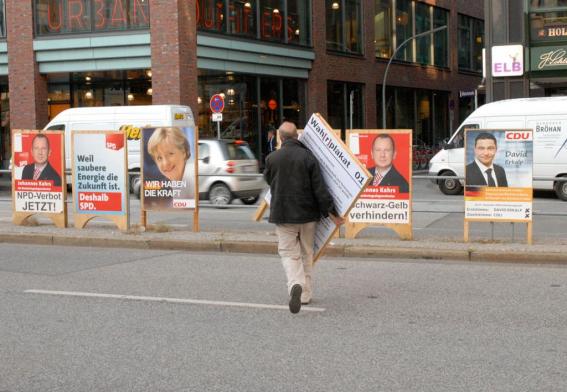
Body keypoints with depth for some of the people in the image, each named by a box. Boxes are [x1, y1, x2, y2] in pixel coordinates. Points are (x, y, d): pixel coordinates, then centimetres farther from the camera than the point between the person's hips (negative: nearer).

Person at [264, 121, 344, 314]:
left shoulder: (272, 158, -7)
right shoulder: (308, 157, -8)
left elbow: (268, 179, 13)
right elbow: (319, 188, -10)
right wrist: (331, 212, -4)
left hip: (283, 214, -1)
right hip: (307, 213, 1)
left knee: (289, 253, 4)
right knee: (306, 253, 16)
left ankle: (295, 285, -24)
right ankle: (306, 294, 21)